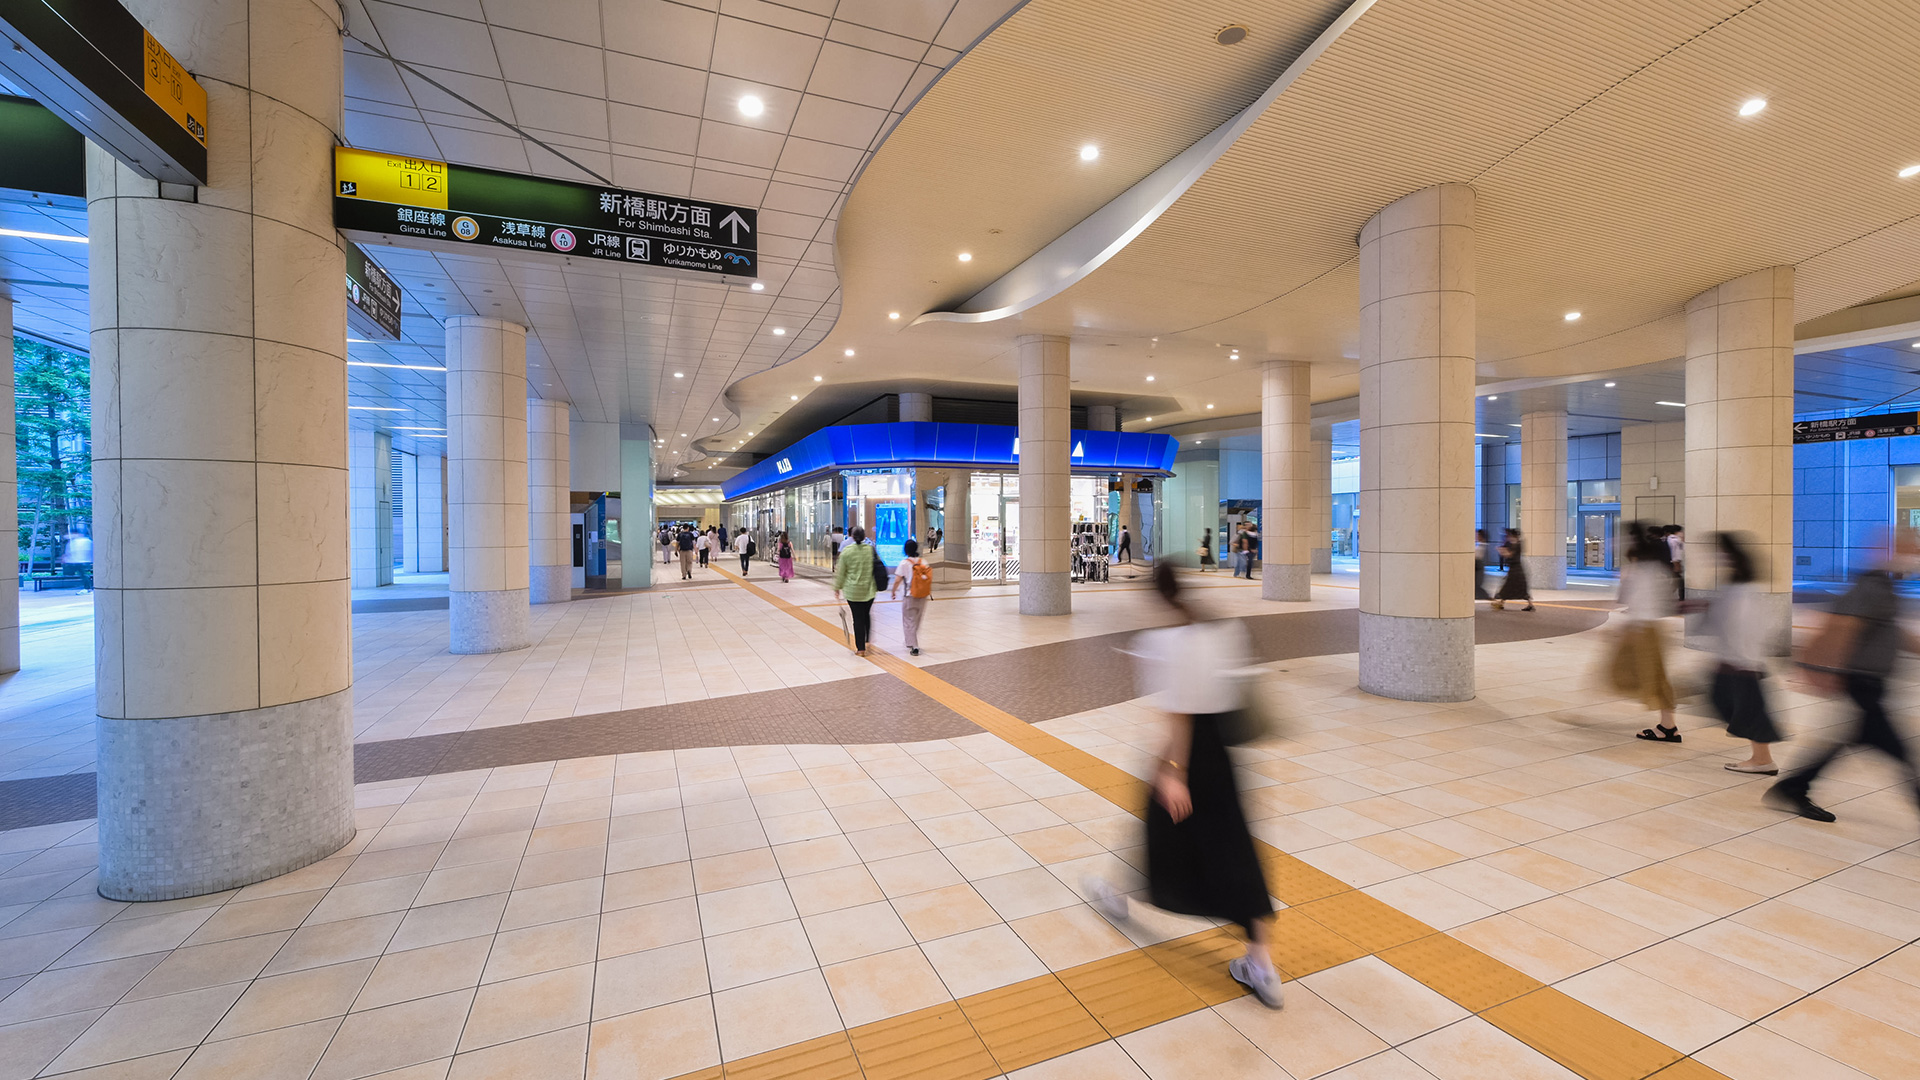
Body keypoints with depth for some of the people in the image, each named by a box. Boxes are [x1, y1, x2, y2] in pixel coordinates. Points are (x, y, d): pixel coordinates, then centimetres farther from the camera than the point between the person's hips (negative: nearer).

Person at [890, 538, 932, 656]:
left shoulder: (904, 563, -12)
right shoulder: (924, 562, 0)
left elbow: (897, 581, -13)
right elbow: (929, 578, 4)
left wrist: (893, 591, 4)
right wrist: (930, 593, 15)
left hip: (910, 596, -4)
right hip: (923, 597, 4)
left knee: (909, 621, 7)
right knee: (917, 621, 20)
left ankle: (914, 647, 1)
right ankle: (911, 642, 34)